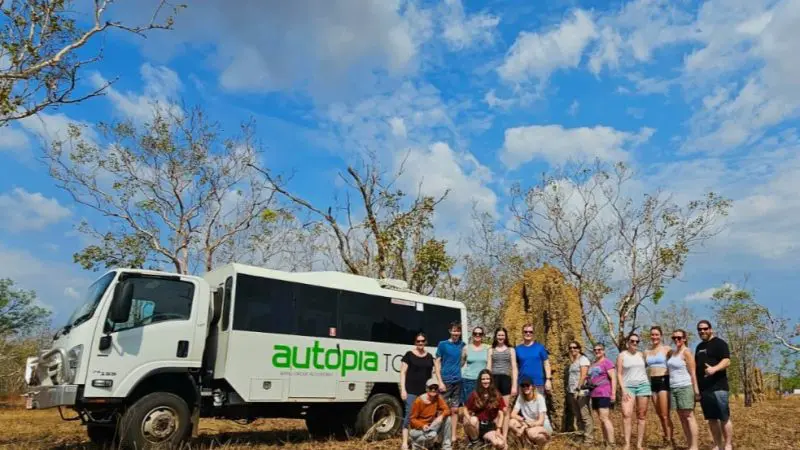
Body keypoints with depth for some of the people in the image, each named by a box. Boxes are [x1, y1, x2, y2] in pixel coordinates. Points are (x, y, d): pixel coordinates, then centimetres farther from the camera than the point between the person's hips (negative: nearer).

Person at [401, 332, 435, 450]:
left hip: (425, 391, 4)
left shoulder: (429, 356, 13)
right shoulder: (409, 355, -1)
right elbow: (403, 373, -3)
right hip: (411, 391, -4)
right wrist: (403, 389, -10)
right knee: (409, 415, -7)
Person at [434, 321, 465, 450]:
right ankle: (444, 438, 3)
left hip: (458, 382, 4)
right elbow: (437, 363, -3)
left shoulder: (462, 345, 8)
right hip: (445, 381, -3)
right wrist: (440, 381, -10)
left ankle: (453, 437, 16)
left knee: (454, 410, 9)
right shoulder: (442, 344, -1)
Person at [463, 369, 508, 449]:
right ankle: (474, 441, -8)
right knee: (473, 420, -36)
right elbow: (466, 410, 1)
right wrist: (470, 421, -18)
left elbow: (501, 414, 2)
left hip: (489, 426, -1)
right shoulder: (474, 394, -1)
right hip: (476, 424, 1)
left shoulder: (497, 395, 2)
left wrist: (498, 430, -8)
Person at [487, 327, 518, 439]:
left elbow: (514, 368, 6)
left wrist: (514, 385, -1)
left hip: (506, 379, 0)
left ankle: (504, 436, 6)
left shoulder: (511, 350, 10)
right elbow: (488, 367, 8)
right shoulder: (491, 350, 11)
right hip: (494, 379, 0)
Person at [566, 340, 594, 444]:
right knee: (577, 416, 10)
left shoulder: (583, 359, -3)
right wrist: (569, 391, 11)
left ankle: (588, 440, -7)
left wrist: (578, 389, -19)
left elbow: (583, 375, -13)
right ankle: (580, 437, 16)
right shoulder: (572, 362, 20)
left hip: (581, 392, -8)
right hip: (572, 392, 8)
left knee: (585, 416, -8)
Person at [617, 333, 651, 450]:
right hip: (628, 386, -3)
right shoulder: (622, 355, 3)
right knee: (626, 414, -16)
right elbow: (619, 374, 0)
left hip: (643, 385, 3)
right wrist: (623, 389, -9)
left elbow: (647, 369, 16)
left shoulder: (641, 354, 12)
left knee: (642, 416, 1)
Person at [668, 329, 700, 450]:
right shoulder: (673, 353, 15)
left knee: (689, 416, -7)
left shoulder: (686, 352, -7)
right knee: (682, 417, 8)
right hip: (674, 388, 8)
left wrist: (695, 389, -17)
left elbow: (692, 372, -11)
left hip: (685, 387, -8)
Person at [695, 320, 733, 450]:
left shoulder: (719, 343, -2)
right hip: (703, 389, 7)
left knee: (724, 418, -4)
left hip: (718, 387, -7)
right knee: (711, 419, 9)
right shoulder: (699, 347, 19)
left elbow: (727, 361, -15)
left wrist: (714, 369, -32)